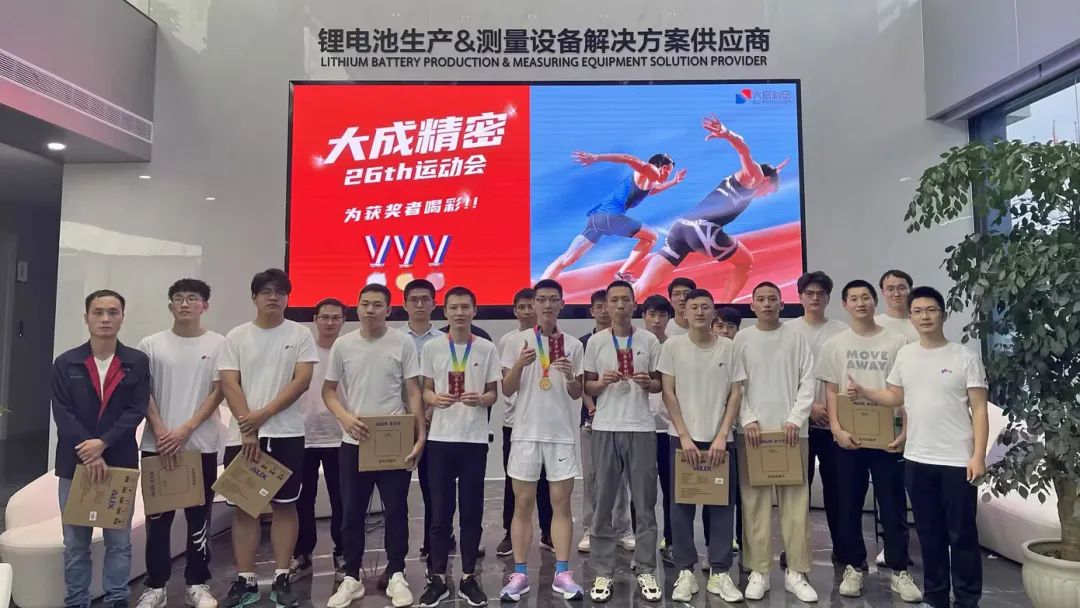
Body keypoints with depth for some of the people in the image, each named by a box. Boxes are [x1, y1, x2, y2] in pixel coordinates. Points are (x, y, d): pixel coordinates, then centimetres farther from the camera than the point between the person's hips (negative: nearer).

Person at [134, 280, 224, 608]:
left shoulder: (218, 344, 0)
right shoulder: (151, 344, 5)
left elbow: (218, 392, -3)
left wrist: (185, 430, -11)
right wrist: (162, 433, -8)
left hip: (202, 445, -1)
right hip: (157, 445, 1)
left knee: (199, 516, 6)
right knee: (158, 517, 8)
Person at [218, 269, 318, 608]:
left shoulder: (300, 334, 1)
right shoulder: (236, 337, 5)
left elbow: (301, 381, -7)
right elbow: (229, 385, -2)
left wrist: (263, 414, -14)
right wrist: (248, 430, -12)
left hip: (286, 434, -1)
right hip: (241, 435, 2)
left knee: (284, 505, 5)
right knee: (244, 506, 7)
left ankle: (282, 579, 14)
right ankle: (245, 581, 17)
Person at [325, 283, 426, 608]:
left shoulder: (403, 342, -3)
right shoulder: (343, 344, 2)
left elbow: (413, 393, -3)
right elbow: (328, 391, 7)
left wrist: (420, 435, -10)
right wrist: (345, 417, -12)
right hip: (353, 441, 2)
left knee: (396, 509, 6)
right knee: (352, 511, 10)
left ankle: (396, 575, 20)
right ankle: (352, 578, 23)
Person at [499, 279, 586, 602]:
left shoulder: (572, 345, 5)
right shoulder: (517, 342, 1)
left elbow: (577, 394, 8)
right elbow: (507, 390, -1)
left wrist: (570, 376, -14)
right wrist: (519, 365, -19)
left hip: (561, 433, 1)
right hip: (526, 432, -1)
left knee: (561, 503, 5)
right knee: (523, 503, 5)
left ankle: (562, 573, 14)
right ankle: (519, 574, 14)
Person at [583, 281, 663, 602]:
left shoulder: (649, 340, 4)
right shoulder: (596, 341, 4)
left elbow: (660, 384, 8)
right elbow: (587, 387, 7)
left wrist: (648, 383, -13)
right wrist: (603, 382, -14)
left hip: (641, 428, 0)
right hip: (606, 428, 0)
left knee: (645, 503, 6)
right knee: (603, 502, 5)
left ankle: (646, 572, 17)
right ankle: (603, 573, 15)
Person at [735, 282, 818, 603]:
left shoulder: (796, 338, 7)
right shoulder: (741, 339, 6)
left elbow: (807, 383, 2)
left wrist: (795, 420, -8)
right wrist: (748, 420, -8)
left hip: (791, 429, 0)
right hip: (753, 429, 0)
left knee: (796, 501, 2)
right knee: (755, 501, 1)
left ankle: (796, 573, 12)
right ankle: (758, 572, 10)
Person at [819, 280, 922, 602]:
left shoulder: (896, 342, 2)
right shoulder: (834, 344, 4)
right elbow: (831, 391, 2)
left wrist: (905, 432, -9)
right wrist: (837, 429, -10)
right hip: (848, 437, 1)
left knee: (893, 506, 5)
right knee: (849, 506, 8)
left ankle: (899, 571, 18)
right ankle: (853, 567, 21)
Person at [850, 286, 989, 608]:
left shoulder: (965, 357, -6)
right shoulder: (905, 355, 6)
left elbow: (979, 410, -7)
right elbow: (895, 397, 16)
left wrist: (978, 456, -14)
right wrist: (862, 392, -1)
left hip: (957, 461, -4)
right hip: (917, 460, 4)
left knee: (962, 534, 5)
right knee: (929, 533, 14)